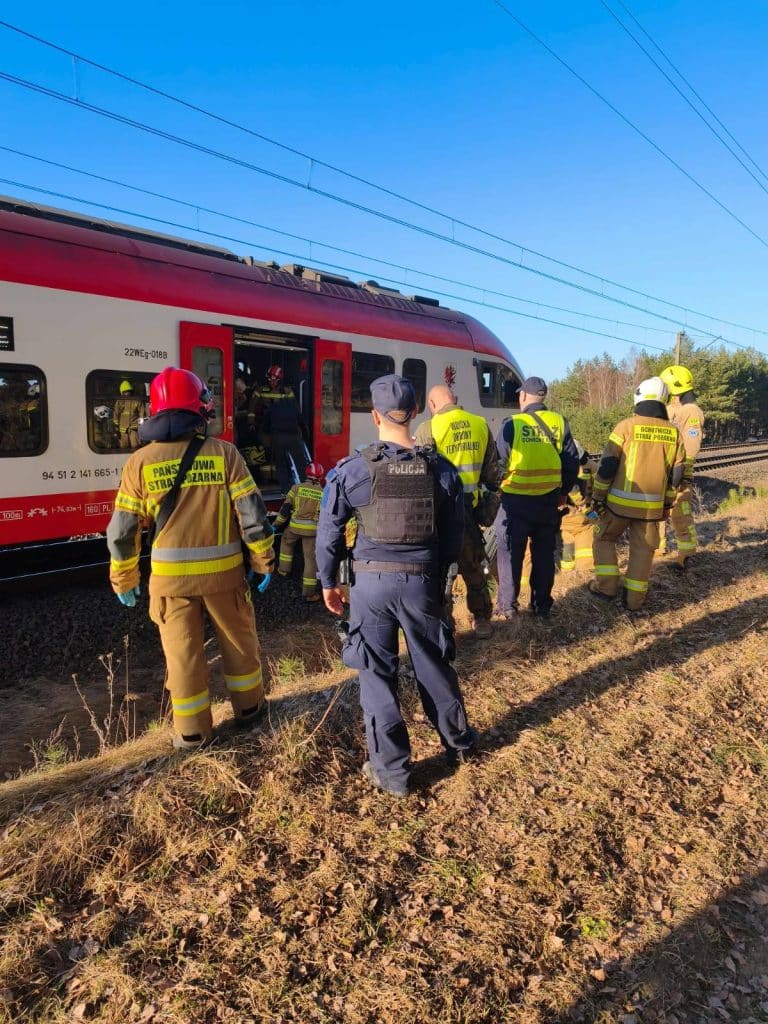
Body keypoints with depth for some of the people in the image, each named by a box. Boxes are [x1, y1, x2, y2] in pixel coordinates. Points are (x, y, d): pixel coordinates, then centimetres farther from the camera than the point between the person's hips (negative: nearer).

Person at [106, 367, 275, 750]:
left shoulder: (141, 462, -4)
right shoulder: (223, 453, -8)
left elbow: (121, 531, -1)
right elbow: (252, 515, -8)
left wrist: (123, 580, 12)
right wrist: (263, 560, 4)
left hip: (170, 576, 1)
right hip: (222, 572, 0)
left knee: (183, 652, 13)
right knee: (238, 640, 20)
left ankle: (192, 731, 25)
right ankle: (247, 706, 36)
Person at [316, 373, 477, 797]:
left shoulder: (352, 470, -9)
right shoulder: (440, 469, -3)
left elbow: (329, 531, -3)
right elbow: (454, 532, 5)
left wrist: (328, 581, 9)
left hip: (371, 581, -2)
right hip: (422, 581, 2)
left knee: (377, 674, 10)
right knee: (434, 665, 20)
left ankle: (391, 770, 21)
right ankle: (458, 742, 40)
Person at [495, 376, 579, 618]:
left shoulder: (512, 424, -10)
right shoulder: (560, 423, 1)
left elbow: (498, 463, -7)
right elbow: (572, 462, 4)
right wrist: (563, 492, 16)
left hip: (516, 500, -3)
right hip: (549, 500, 4)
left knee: (510, 553, 9)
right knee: (544, 554, 15)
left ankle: (507, 605, 15)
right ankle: (542, 605, 23)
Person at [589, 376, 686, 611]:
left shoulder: (626, 426, -9)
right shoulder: (673, 433, 4)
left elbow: (607, 465, -10)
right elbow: (677, 474, 9)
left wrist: (598, 497, -1)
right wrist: (667, 504, 20)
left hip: (620, 502, -3)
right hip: (652, 505, 3)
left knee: (604, 539, 17)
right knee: (643, 549, 13)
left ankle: (606, 586, 14)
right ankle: (634, 599, 17)